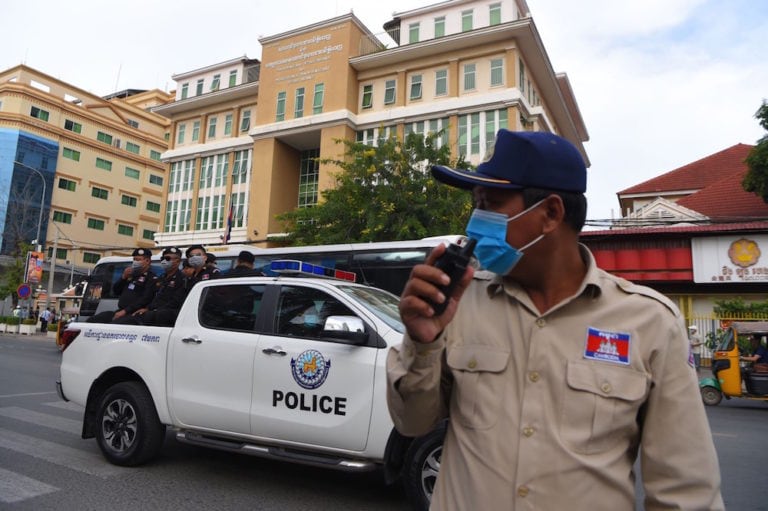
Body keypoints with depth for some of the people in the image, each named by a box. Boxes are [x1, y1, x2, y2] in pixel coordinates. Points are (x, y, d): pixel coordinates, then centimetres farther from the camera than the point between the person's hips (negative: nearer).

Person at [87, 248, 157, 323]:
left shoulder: (151, 278, -6)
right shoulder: (132, 275, 22)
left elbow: (145, 299, -18)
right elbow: (116, 291, 23)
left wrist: (125, 311, -22)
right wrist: (123, 277, 5)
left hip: (133, 314, -9)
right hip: (119, 311, 9)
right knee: (92, 320, -2)